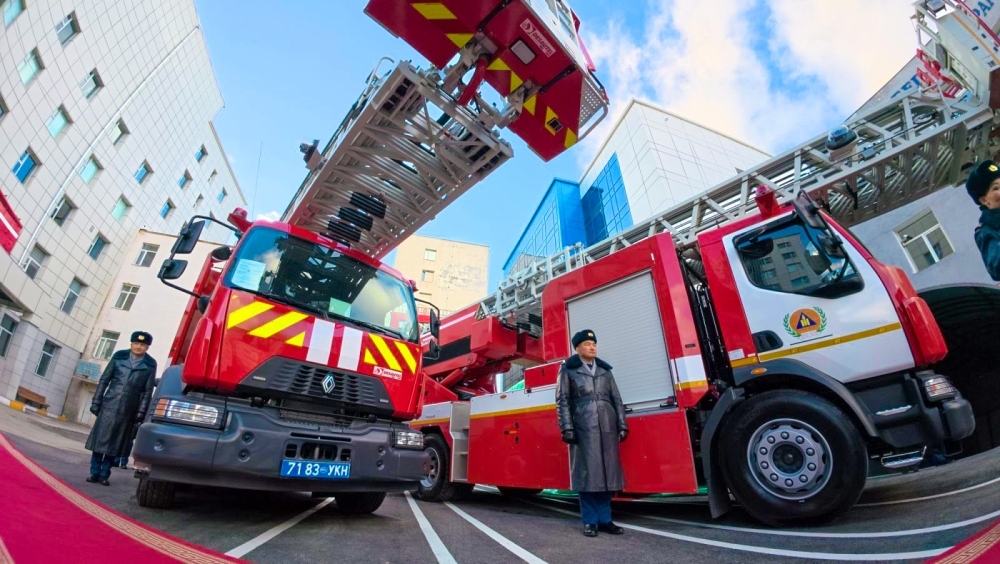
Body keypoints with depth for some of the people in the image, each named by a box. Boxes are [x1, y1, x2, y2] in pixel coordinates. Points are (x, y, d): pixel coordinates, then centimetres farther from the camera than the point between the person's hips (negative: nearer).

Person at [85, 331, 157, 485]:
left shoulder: (150, 365, -2)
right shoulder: (119, 356, 1)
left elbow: (148, 391, -1)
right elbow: (104, 380, 5)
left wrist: (141, 412, -5)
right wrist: (96, 402, 0)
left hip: (129, 410, -1)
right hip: (109, 405, 1)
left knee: (115, 444, 7)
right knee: (100, 440, 5)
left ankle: (104, 475, 17)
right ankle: (94, 473, 17)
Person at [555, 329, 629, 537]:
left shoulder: (605, 369, 17)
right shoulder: (568, 369, 6)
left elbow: (616, 398, 15)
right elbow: (562, 400, -1)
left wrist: (622, 424, 6)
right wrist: (567, 427, -9)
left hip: (607, 426, 4)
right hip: (583, 427, -4)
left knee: (607, 471, 6)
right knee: (587, 472, 0)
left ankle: (605, 519, 17)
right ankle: (590, 521, 11)